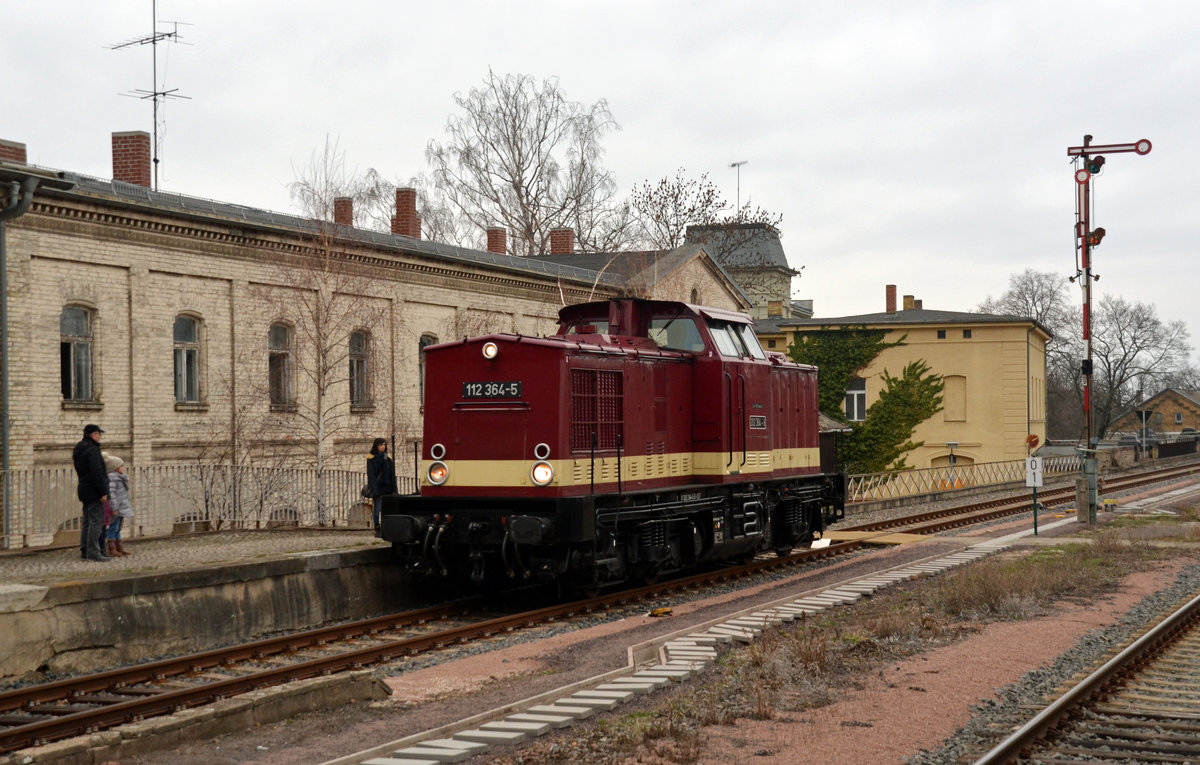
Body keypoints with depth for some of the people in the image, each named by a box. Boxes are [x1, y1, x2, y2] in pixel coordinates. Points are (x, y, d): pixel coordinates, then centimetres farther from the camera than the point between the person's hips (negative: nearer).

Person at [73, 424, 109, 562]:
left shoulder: (80, 450, 16)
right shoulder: (92, 450, -16)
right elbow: (97, 473, -21)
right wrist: (103, 492, -19)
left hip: (85, 490, 10)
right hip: (94, 492, -10)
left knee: (87, 522, 14)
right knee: (96, 521, -9)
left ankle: (84, 551, 17)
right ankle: (93, 552, -11)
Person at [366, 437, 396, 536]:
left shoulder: (388, 457, 13)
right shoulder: (371, 458, 0)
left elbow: (392, 475, 13)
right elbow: (370, 475, -5)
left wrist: (394, 489, 6)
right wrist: (374, 490, -14)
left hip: (387, 487, 4)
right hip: (377, 487, -4)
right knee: (378, 508, -6)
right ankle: (377, 530, -2)